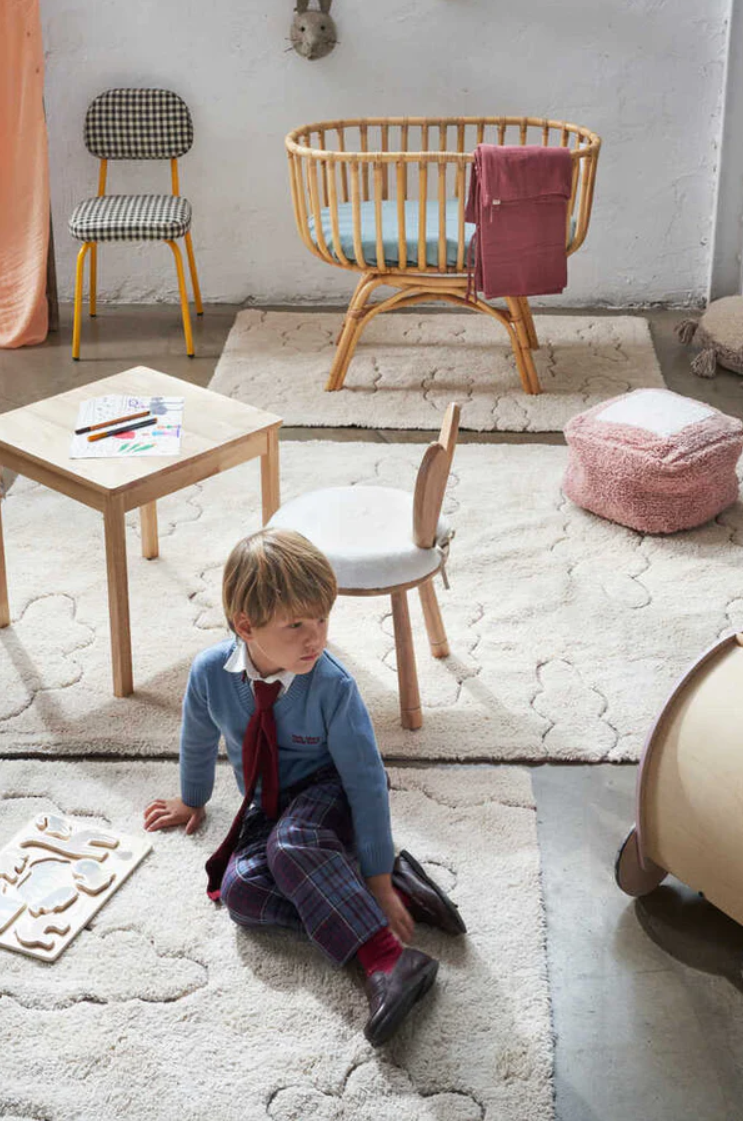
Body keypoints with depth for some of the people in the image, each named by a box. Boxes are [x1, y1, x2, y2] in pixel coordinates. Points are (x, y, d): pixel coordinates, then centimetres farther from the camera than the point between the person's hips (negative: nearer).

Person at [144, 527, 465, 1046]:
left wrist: (378, 879, -21)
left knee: (292, 844, -38)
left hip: (328, 792, -4)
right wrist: (192, 801, 25)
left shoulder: (333, 686, -25)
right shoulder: (210, 672, -16)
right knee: (240, 890, -26)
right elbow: (198, 740, 7)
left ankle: (386, 958, -43)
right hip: (268, 806, 4)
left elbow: (366, 779, -20)